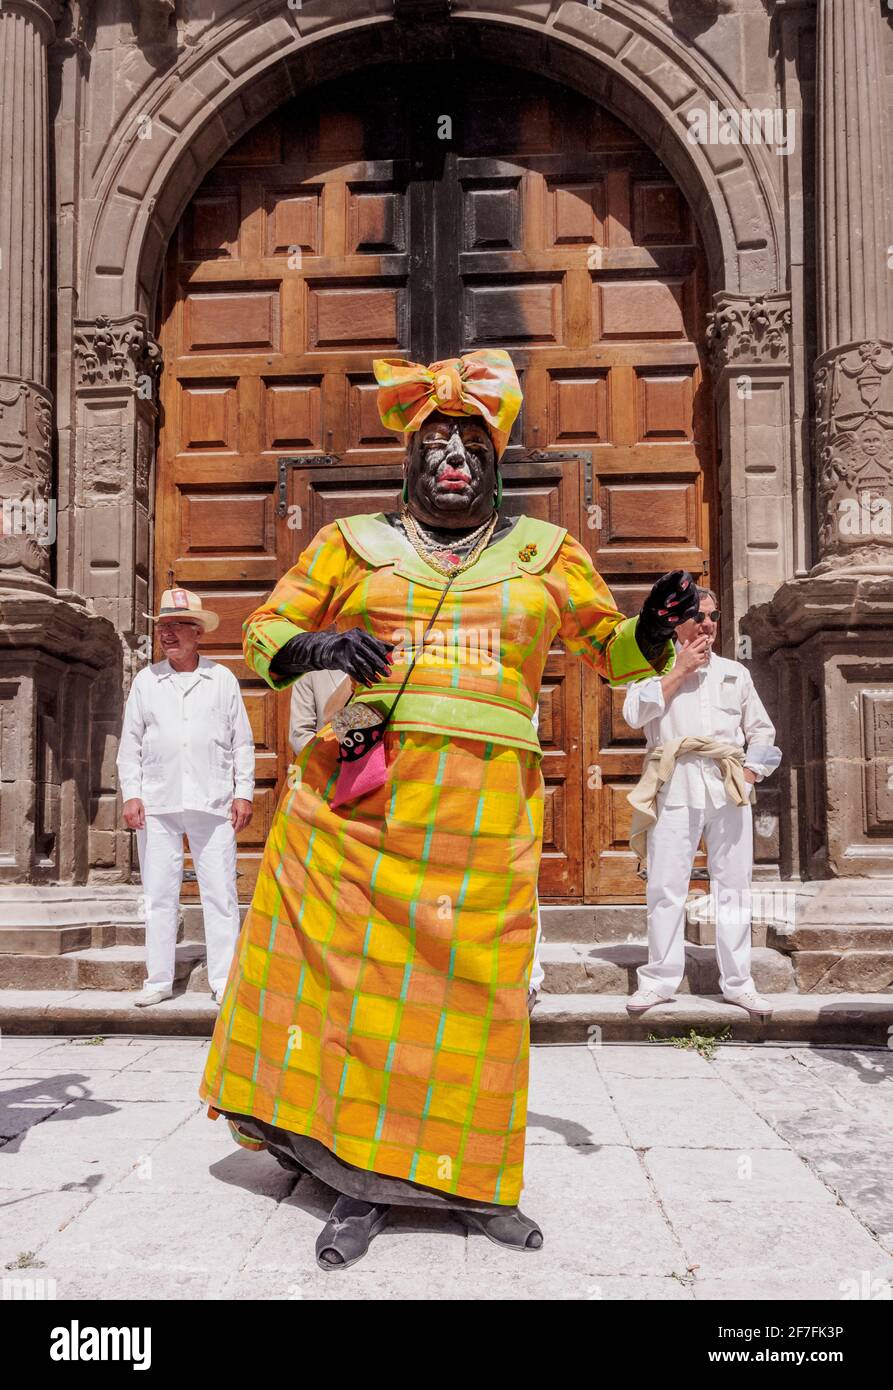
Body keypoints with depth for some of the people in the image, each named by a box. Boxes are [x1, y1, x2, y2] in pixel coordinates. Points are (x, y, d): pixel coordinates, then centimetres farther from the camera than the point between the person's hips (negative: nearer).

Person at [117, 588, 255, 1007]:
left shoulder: (222, 679, 7)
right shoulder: (145, 680, 10)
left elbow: (242, 741, 8)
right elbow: (130, 743, 11)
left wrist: (243, 793, 0)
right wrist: (131, 794, 2)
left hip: (213, 802, -1)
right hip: (157, 803, 1)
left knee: (219, 893, 0)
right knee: (159, 894, 5)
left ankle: (223, 980, 6)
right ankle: (159, 980, 15)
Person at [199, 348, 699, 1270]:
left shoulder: (544, 552, 15)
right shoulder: (353, 543, 12)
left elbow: (610, 650, 19)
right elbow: (263, 633, 12)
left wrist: (654, 629, -3)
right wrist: (317, 648, -10)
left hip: (486, 807, 0)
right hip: (359, 796, 0)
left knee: (472, 985, 2)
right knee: (352, 968, -1)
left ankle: (468, 1182, 21)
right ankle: (363, 1180, 16)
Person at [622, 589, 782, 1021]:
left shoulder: (735, 672, 20)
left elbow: (762, 730, 21)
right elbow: (634, 713, -7)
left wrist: (751, 772, 4)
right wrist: (679, 671, -3)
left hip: (728, 787, 3)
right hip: (676, 785, -2)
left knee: (732, 884, 3)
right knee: (666, 885, -4)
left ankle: (737, 981, 10)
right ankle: (660, 978, 5)